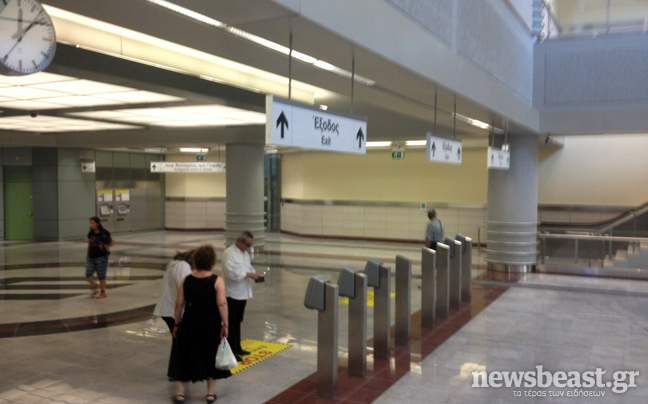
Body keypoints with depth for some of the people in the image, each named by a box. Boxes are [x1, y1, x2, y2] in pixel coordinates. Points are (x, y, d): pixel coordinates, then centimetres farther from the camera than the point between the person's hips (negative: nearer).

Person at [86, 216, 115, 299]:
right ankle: (94, 289, 18)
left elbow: (113, 242, -4)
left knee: (101, 276, 3)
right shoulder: (90, 233, 6)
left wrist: (107, 246, -21)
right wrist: (88, 253, 17)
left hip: (101, 257, -5)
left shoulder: (104, 233, -9)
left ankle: (103, 293, 19)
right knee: (88, 274, -4)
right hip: (91, 257, 5)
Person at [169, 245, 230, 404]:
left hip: (190, 324, 2)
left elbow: (179, 304, 2)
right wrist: (225, 325, -10)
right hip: (211, 325, -2)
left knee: (186, 355, 14)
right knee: (211, 355, 13)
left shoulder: (187, 280, 0)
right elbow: (222, 304, -17)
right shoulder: (217, 281, -9)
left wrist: (177, 324, 12)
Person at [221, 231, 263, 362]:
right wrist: (249, 275, -24)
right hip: (233, 293, -8)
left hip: (243, 292, 8)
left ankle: (237, 348, 29)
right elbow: (231, 272, -25)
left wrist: (255, 275, -1)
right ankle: (231, 351, 7)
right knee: (232, 323, -1)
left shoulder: (245, 253, 12)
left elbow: (249, 267, 20)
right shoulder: (229, 253, -16)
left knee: (238, 322, 18)